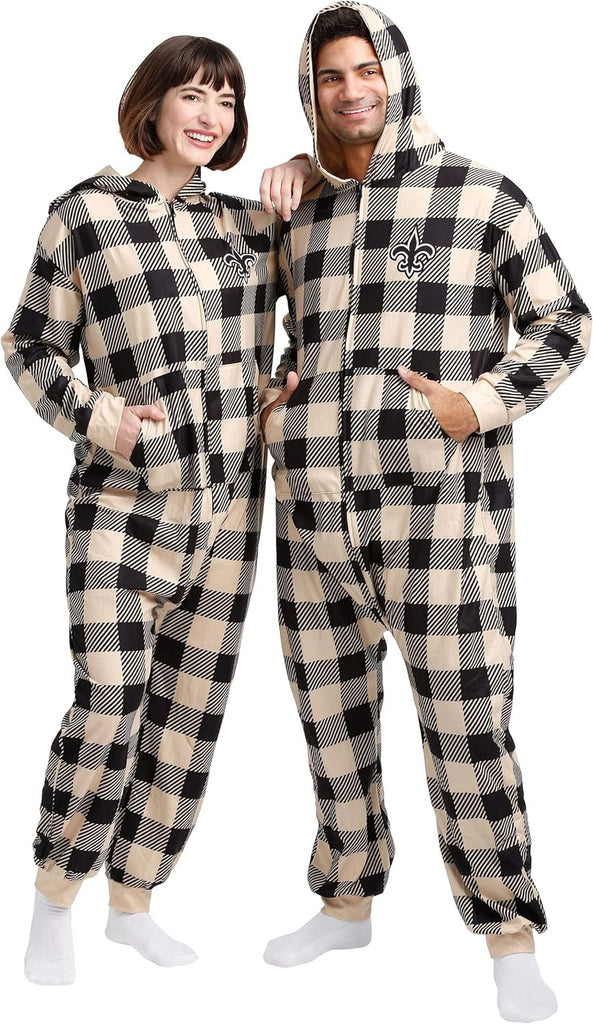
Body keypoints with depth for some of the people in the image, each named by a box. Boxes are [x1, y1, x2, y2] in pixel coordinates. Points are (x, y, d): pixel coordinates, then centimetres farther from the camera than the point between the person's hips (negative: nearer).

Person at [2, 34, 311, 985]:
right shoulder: (83, 213, 0)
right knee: (108, 711, -10)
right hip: (123, 499, -4)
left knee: (189, 713, 8)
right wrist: (90, 416, -13)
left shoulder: (249, 225, 10)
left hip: (229, 506, 5)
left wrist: (303, 174, 7)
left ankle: (132, 904, 26)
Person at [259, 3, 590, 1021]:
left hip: (437, 506, -5)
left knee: (467, 729, -4)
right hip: (313, 509, 6)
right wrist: (277, 399, 9)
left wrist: (480, 405, -11)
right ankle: (347, 900, 33)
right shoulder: (303, 221, 16)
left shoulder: (479, 193, 1)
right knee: (331, 715, 14)